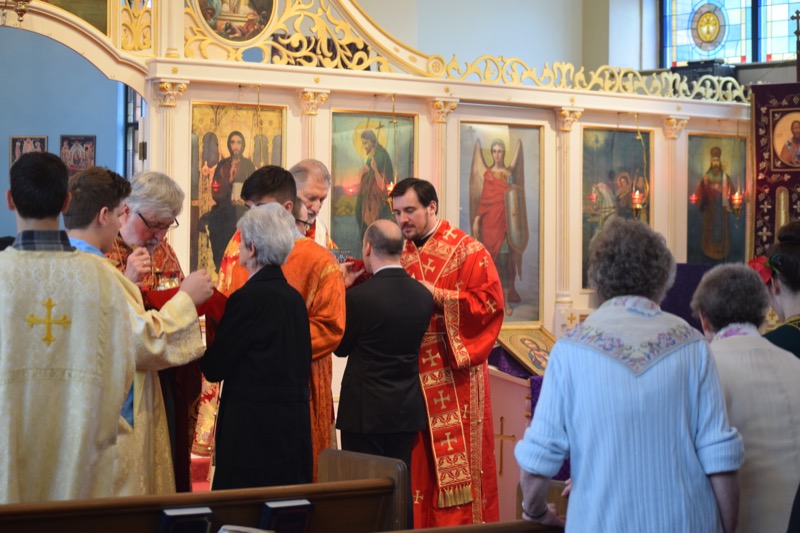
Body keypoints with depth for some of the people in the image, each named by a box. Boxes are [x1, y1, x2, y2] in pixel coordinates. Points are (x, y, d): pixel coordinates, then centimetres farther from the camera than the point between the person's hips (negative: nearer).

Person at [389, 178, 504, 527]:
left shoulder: (468, 251, -3)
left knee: (454, 460, -4)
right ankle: (419, 524, 12)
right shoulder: (401, 255, 14)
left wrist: (437, 295, -17)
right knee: (417, 461, 5)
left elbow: (490, 302, -13)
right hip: (409, 374, 5)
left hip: (454, 376, -5)